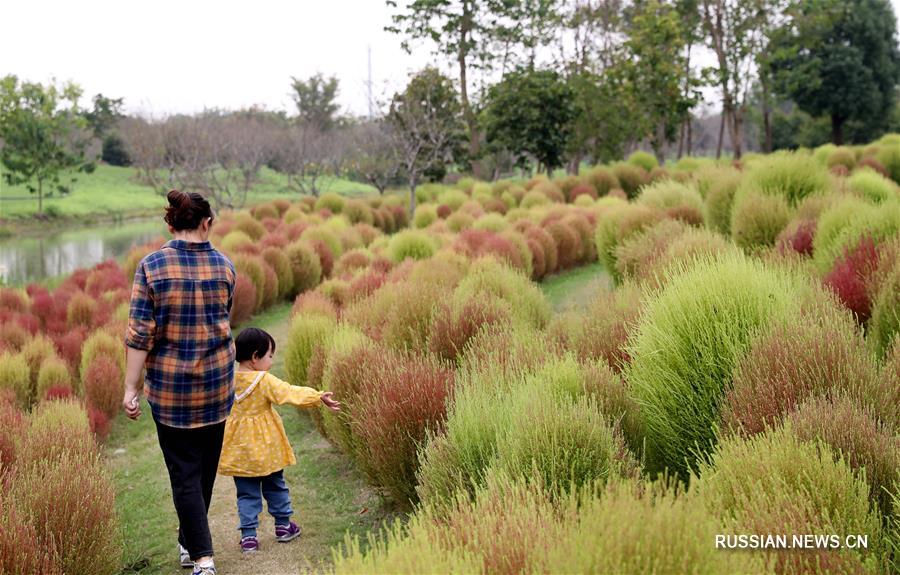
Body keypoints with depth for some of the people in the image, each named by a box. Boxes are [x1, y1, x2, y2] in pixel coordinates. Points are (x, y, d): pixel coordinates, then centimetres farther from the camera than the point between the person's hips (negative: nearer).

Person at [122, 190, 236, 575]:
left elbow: (139, 333, -13)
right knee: (206, 467, 17)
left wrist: (131, 387, -7)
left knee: (184, 472, 4)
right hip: (217, 383, 3)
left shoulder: (151, 266, -11)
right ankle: (188, 543, 32)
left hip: (169, 385, -2)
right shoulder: (224, 266, -2)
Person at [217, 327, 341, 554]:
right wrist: (319, 397, -14)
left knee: (247, 493, 10)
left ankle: (248, 535, 5)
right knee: (275, 487, 17)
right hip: (266, 448, -3)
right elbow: (292, 394, -19)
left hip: (240, 449, 3)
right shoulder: (265, 381, -18)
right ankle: (283, 526, 28)